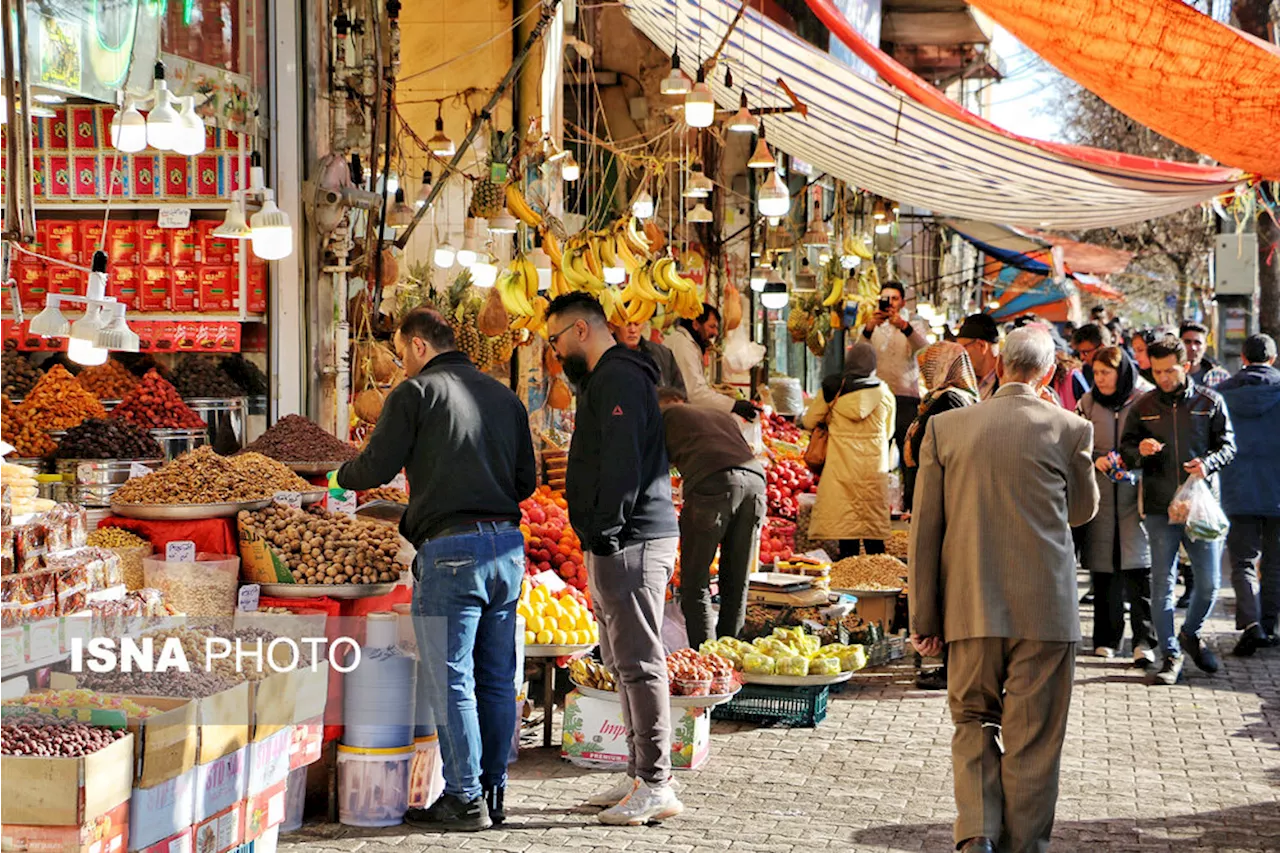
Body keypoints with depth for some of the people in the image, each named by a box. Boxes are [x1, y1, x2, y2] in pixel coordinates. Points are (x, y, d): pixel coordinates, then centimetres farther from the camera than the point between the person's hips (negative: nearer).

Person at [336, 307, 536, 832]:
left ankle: (465, 800, 0)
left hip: (451, 550, -7)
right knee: (496, 678, 11)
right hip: (508, 545, 7)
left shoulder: (416, 393, -2)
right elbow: (526, 480, 17)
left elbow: (376, 467, -4)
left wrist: (343, 474, 16)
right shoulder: (503, 396, 16)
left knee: (451, 680, -2)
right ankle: (493, 791, 17)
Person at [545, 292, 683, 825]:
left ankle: (655, 786, -6)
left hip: (632, 543, -11)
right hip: (615, 545, 11)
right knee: (624, 662, 14)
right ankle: (640, 775, 20)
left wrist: (604, 533, -21)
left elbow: (622, 465, -22)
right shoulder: (606, 379, 21)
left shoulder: (619, 379, -12)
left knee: (639, 662, -8)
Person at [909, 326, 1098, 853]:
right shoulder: (1070, 429, -4)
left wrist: (924, 617, 5)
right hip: (1045, 610, -2)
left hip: (970, 608, 2)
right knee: (1033, 739, 8)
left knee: (972, 721, 16)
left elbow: (924, 529, 0)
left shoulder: (945, 427, 0)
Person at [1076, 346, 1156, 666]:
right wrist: (1095, 461, -9)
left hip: (1136, 494, -3)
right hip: (1100, 496, 3)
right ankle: (1106, 639, 15)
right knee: (1103, 568, 5)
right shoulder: (1088, 403, 10)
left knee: (1139, 567, -11)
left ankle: (1144, 641, -8)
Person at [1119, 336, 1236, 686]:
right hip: (1159, 506, 0)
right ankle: (1170, 657, 8)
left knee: (1209, 583, 4)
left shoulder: (1210, 402, 4)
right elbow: (1126, 450, 10)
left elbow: (1228, 446, 6)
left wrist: (1207, 463, -15)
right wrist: (1139, 451, -13)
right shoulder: (1143, 406, 7)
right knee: (1162, 584, 0)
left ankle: (1191, 634, 32)